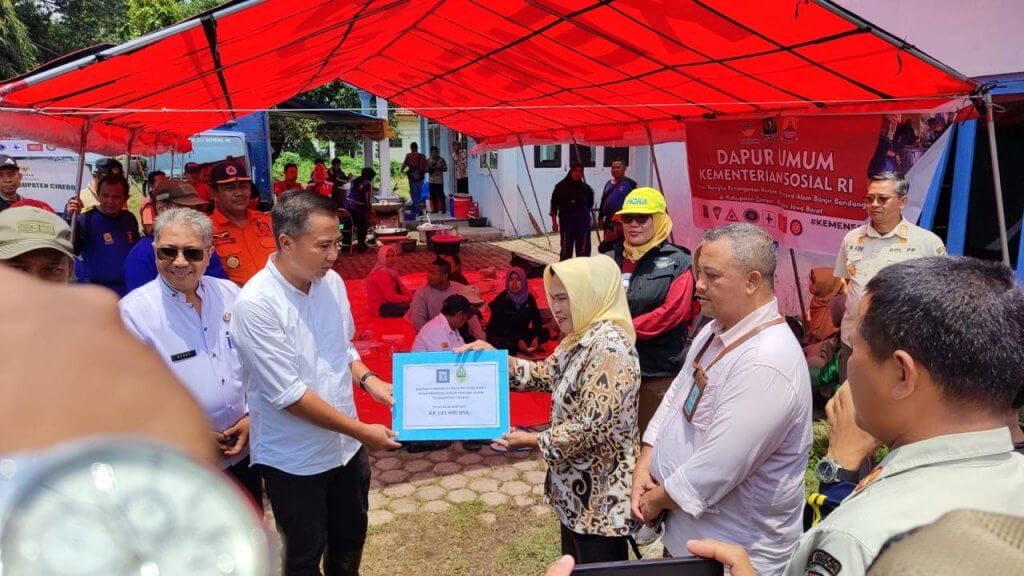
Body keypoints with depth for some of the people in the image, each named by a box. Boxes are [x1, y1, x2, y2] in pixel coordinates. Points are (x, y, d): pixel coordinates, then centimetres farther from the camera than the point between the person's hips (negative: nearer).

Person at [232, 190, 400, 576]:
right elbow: (289, 394, -24)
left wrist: (367, 379, -8)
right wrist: (362, 431, -19)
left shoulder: (332, 282, -5)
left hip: (346, 445, 6)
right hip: (294, 459, -5)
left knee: (350, 541, 22)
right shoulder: (256, 304, -24)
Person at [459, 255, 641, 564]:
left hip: (601, 500, -9)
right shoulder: (581, 339, 6)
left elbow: (594, 428, -28)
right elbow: (547, 374, 14)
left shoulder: (609, 347, -25)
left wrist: (532, 441, -17)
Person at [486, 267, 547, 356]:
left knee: (544, 333, -17)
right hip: (500, 335, -5)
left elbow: (537, 319, -8)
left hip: (521, 334, 5)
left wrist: (537, 337, -28)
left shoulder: (529, 298, -3)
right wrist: (517, 341, -33)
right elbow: (499, 326, -21)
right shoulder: (500, 300, -16)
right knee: (499, 343, -39)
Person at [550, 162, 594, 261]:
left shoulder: (585, 188, 1)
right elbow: (554, 204, 0)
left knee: (583, 251, 6)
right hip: (566, 222, -2)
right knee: (566, 250, 6)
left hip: (583, 222, 2)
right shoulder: (561, 186, -3)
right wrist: (554, 222, -2)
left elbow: (590, 203, 18)